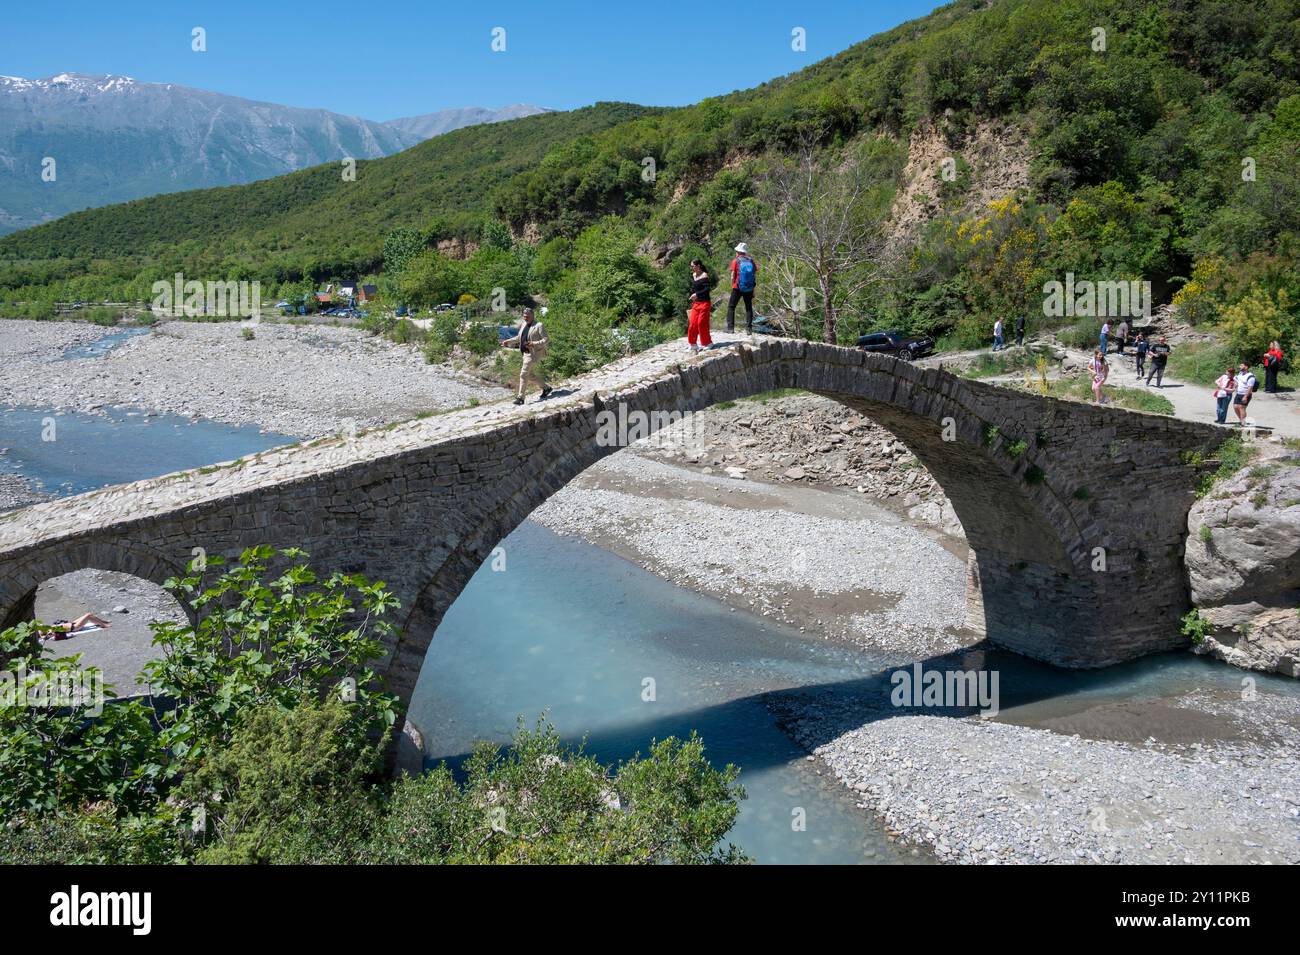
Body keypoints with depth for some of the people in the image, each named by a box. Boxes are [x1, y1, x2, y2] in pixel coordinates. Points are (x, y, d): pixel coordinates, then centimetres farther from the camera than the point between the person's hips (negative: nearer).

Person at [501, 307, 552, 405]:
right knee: (530, 375, 16)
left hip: (534, 354, -9)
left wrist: (534, 344, -27)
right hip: (526, 353, 9)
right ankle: (546, 388, 33)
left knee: (524, 375, -10)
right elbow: (519, 338, 26)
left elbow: (546, 340, -15)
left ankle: (521, 398, -5)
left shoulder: (539, 326, -11)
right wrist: (507, 342, 18)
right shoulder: (523, 325, 12)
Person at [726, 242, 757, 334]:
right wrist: (753, 289, 11)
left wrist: (732, 286, 8)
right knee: (749, 308, 12)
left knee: (731, 307, 8)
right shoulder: (751, 261, 3)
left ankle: (730, 327, 1)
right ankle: (749, 329, 7)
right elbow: (755, 276, 4)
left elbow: (733, 276, -7)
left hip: (737, 288, -3)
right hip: (749, 289, 3)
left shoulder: (735, 261, -6)